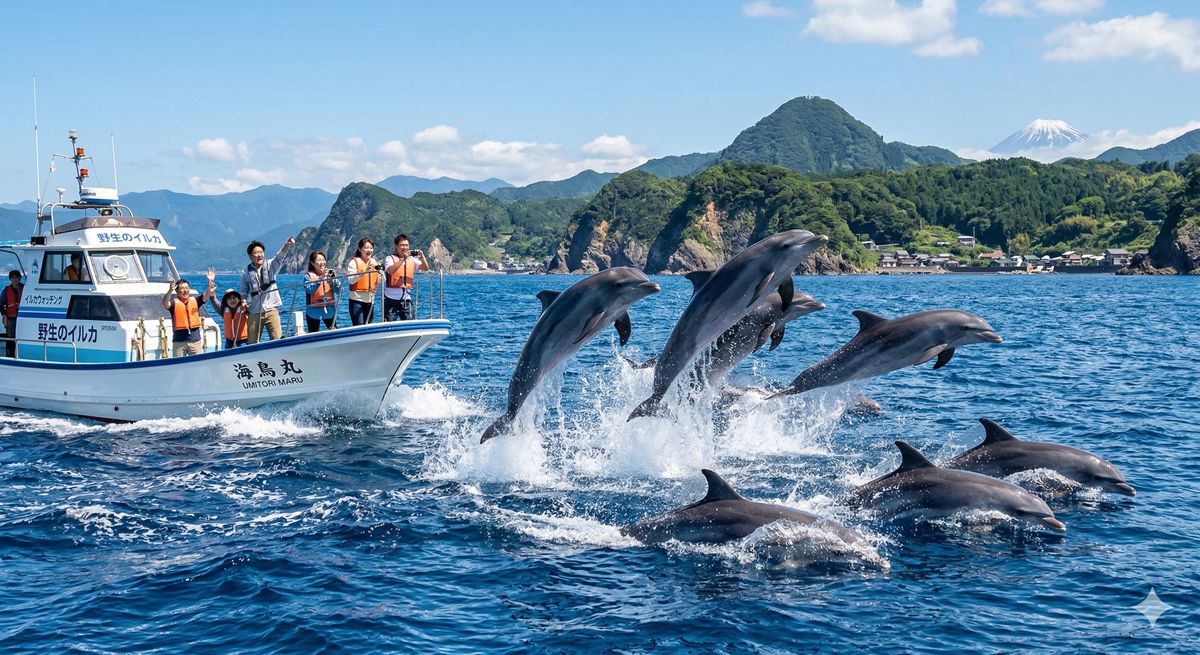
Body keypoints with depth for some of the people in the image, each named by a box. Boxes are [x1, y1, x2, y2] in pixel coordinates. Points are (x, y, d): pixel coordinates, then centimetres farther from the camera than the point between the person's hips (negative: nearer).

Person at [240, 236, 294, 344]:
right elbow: (244, 291, 13)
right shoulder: (246, 272, 5)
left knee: (278, 339, -11)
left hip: (271, 310, -1)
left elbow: (280, 256, -18)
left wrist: (287, 245, -37)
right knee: (253, 343, 6)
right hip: (254, 312, 1)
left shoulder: (271, 265, 1)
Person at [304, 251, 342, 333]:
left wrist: (334, 279, -18)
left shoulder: (329, 274, 6)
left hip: (329, 311, 2)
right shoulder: (308, 276, -1)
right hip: (314, 312, -2)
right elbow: (310, 290, -18)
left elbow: (338, 290, 0)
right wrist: (321, 278, -28)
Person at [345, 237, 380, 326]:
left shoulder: (374, 262, 13)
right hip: (357, 300, -6)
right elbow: (351, 280, -15)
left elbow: (379, 283, 12)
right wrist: (365, 271, -24)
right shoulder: (354, 262, -3)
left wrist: (379, 271, -6)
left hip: (370, 300, 6)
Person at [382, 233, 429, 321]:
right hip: (391, 298, -4)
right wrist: (403, 259, -25)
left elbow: (425, 268, 2)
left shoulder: (412, 260, 11)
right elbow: (390, 271, -21)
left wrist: (422, 259, -17)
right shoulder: (390, 259, -1)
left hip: (406, 299, 4)